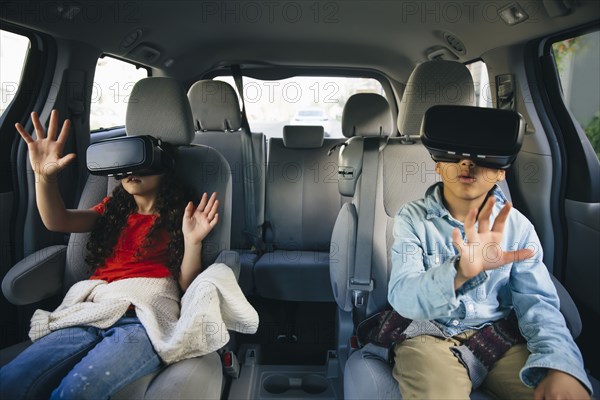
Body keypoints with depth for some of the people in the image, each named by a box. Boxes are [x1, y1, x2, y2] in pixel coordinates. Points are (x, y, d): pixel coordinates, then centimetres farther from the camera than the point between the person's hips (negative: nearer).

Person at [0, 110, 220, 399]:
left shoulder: (179, 215, 11)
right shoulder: (114, 210, 23)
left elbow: (186, 284, 5)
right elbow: (57, 221, 6)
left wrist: (192, 241, -13)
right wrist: (44, 176, -11)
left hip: (145, 320, -3)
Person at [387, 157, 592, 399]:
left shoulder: (518, 225, 0)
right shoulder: (412, 218, -8)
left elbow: (538, 302, -6)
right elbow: (402, 297, -20)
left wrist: (561, 367, -26)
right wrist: (459, 271, -40)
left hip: (498, 338, 3)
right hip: (429, 336, -3)